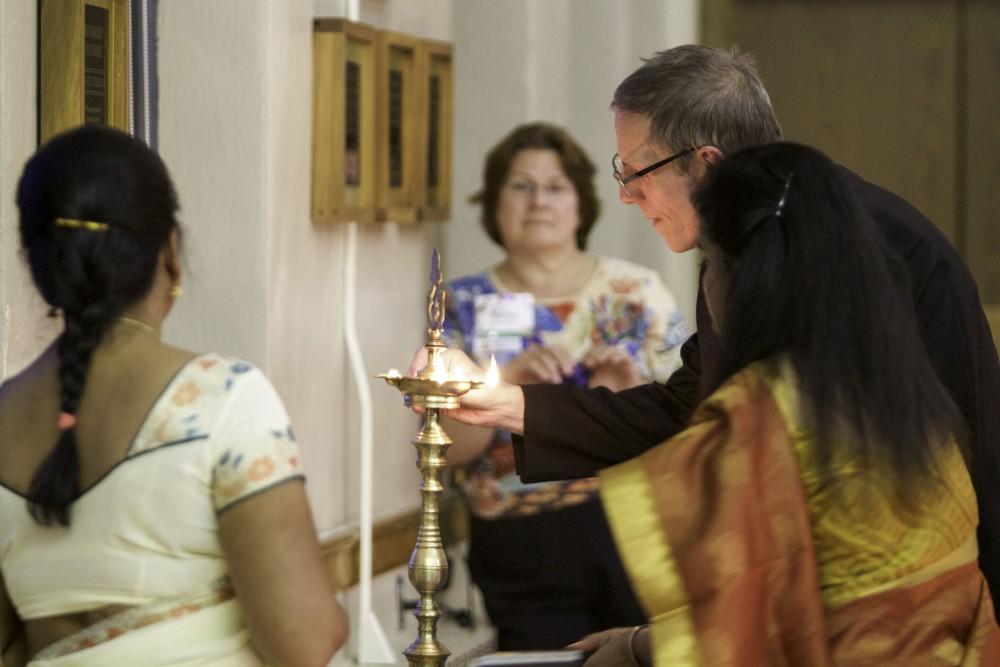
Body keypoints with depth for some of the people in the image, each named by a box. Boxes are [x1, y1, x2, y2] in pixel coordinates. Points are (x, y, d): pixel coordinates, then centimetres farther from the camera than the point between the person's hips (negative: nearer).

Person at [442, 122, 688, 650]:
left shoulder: (636, 291, 3)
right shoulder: (463, 305, 4)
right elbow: (445, 447, -5)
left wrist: (635, 398, -17)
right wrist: (507, 379, -20)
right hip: (521, 552, 0)